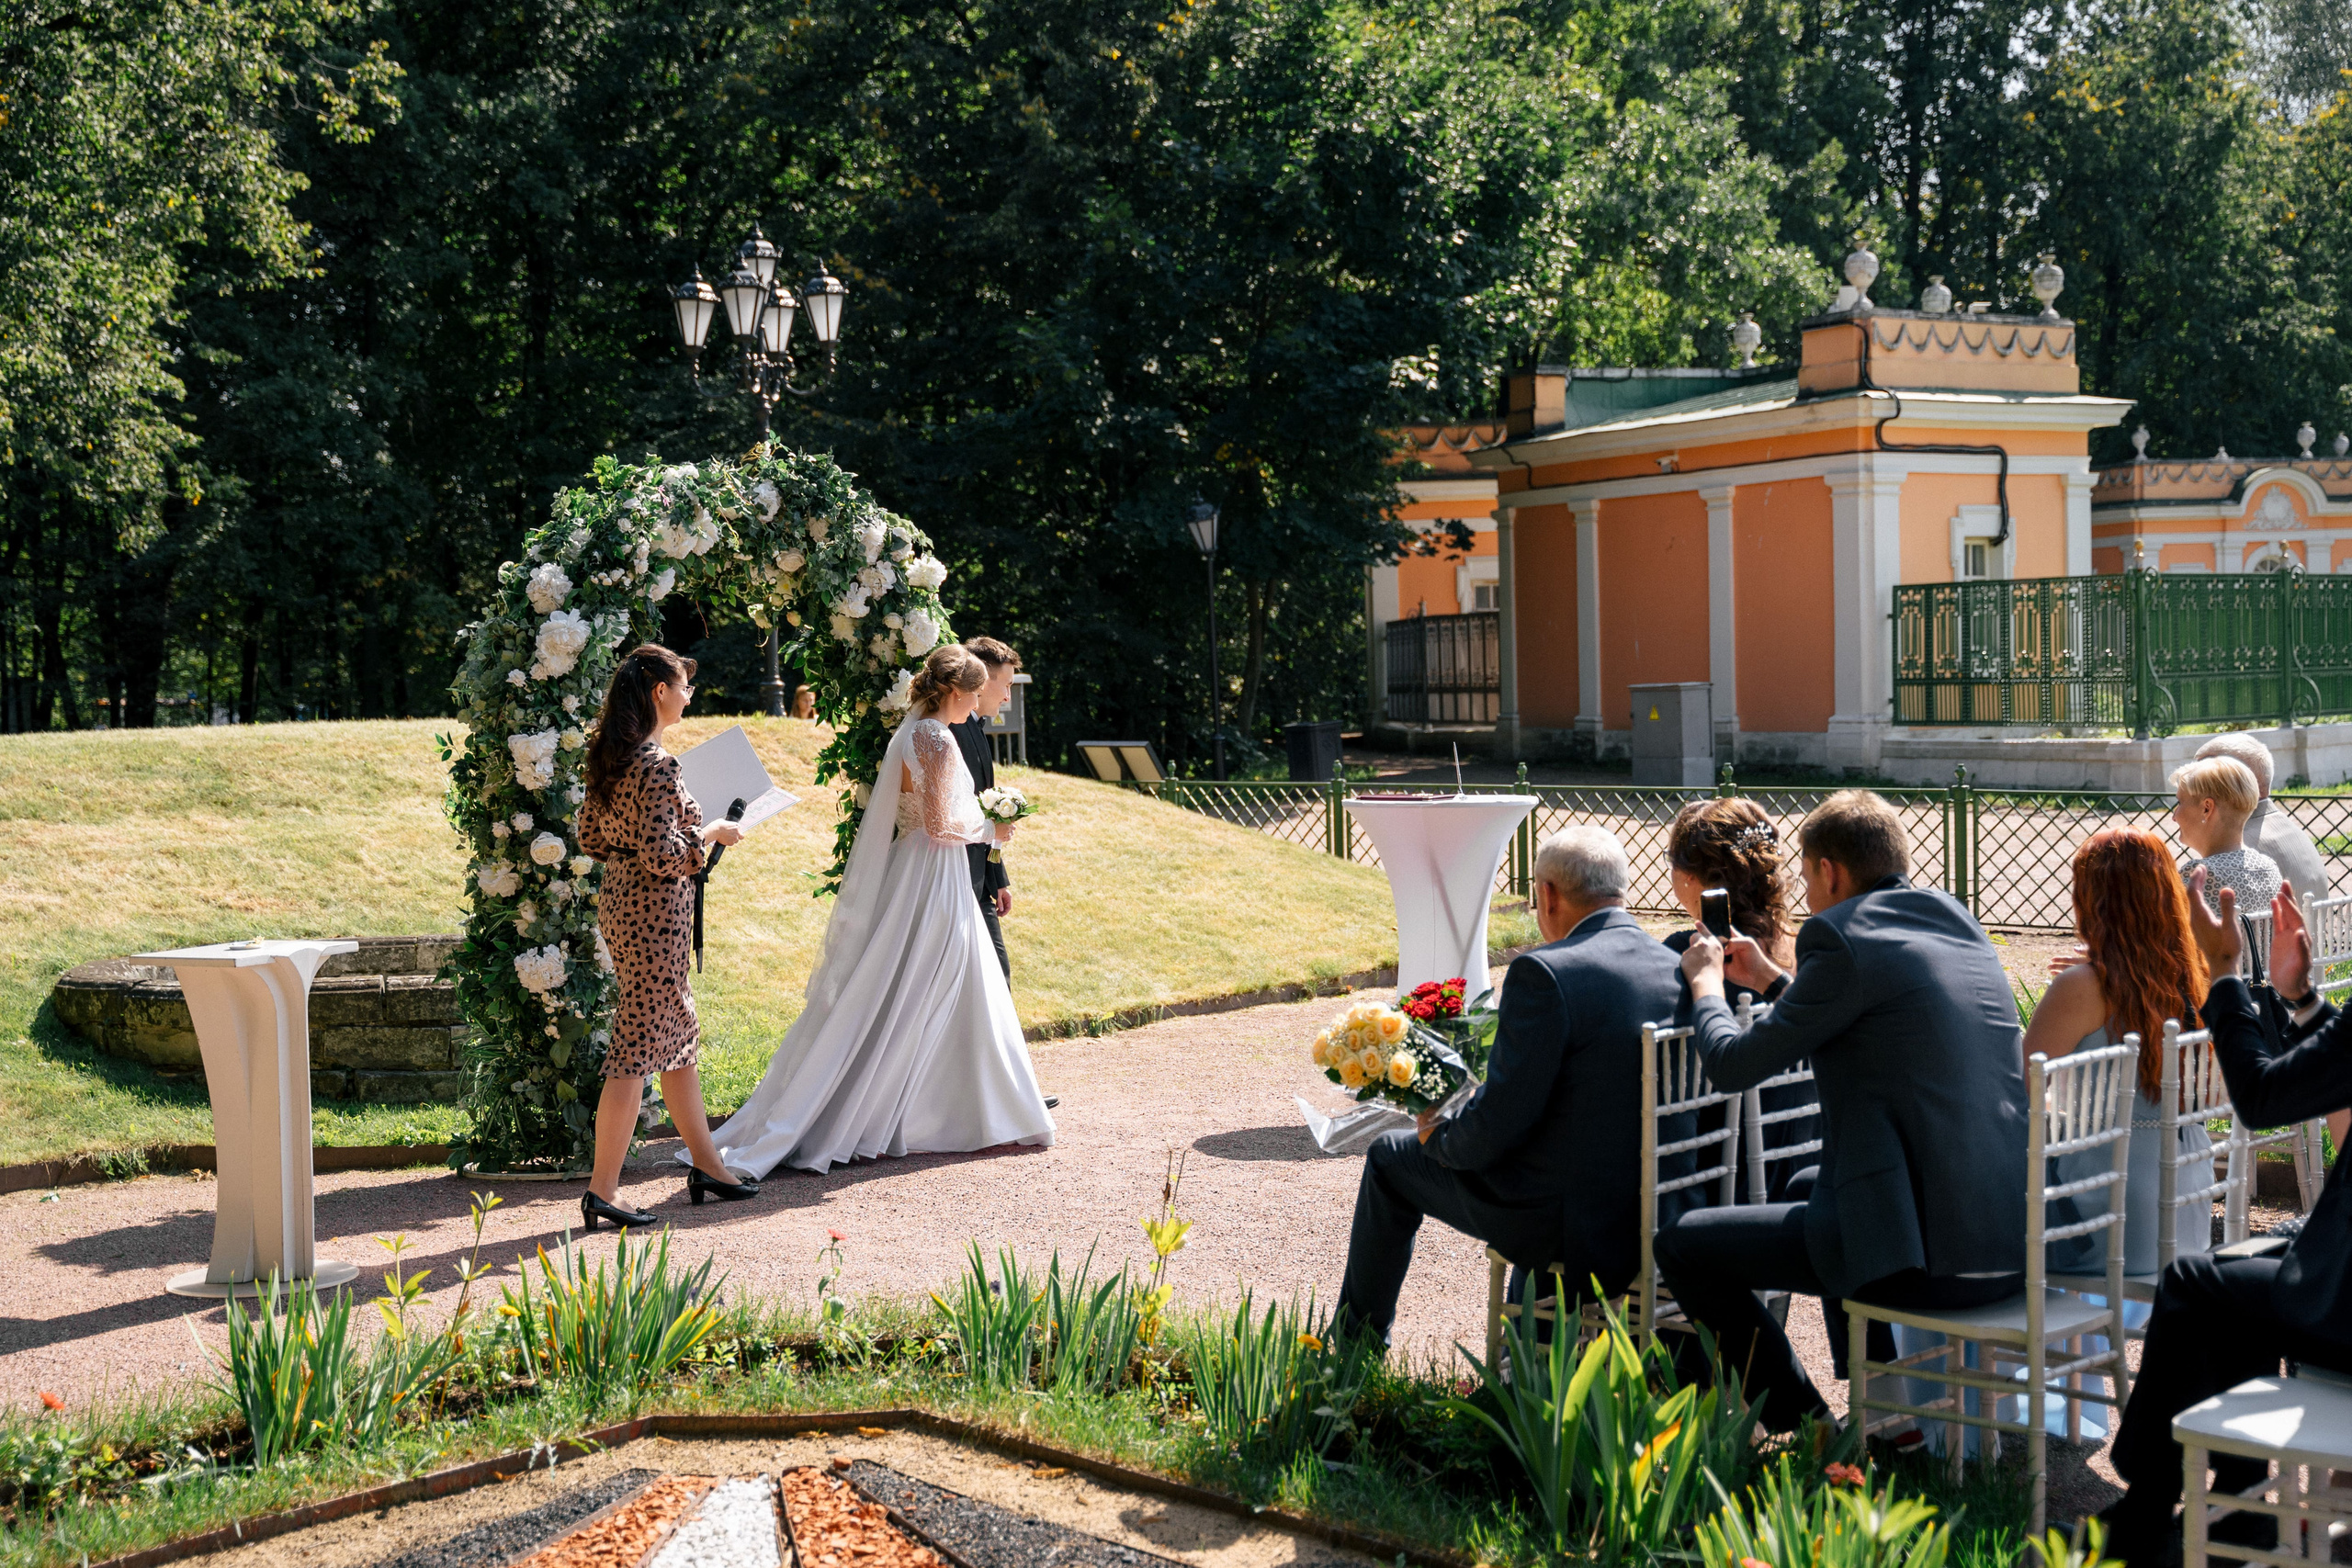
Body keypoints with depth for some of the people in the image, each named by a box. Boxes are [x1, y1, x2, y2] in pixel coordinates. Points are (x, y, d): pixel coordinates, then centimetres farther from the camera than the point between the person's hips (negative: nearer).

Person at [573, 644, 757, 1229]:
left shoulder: (610, 757, 8)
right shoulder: (655, 765, -20)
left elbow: (590, 838, 15)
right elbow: (661, 856, -25)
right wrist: (711, 833, -11)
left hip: (620, 900, 10)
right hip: (654, 910, -10)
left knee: (679, 1034, 18)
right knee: (638, 1046, -4)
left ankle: (707, 1165, 28)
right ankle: (602, 1192, 0)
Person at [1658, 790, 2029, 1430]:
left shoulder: (1843, 939, -11)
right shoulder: (1959, 925, 15)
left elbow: (1734, 1065, -4)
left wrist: (1705, 984, 14)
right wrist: (1771, 980, 34)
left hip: (1926, 1258, -9)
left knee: (1683, 1243, 2)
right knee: (1813, 1185, 36)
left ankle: (1811, 1430, 10)